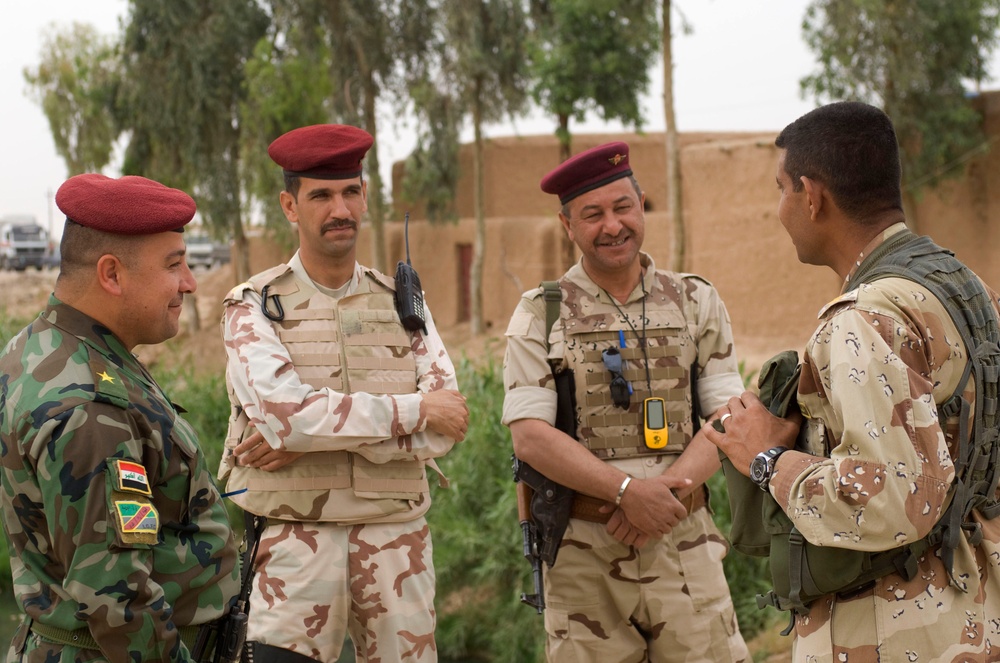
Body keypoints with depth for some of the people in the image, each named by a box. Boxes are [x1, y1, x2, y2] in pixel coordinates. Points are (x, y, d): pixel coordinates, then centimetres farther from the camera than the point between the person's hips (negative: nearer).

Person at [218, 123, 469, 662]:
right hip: (292, 542, -3)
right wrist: (414, 410, -12)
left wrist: (309, 437, -12)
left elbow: (447, 426, -3)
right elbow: (282, 410, -17)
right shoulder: (254, 309, 1)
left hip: (396, 540, 3)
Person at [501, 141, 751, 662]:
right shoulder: (540, 316, 3)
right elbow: (530, 437, -7)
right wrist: (629, 490, -18)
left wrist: (671, 487, -14)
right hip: (583, 556, -1)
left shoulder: (697, 302, 9)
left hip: (683, 544, 1)